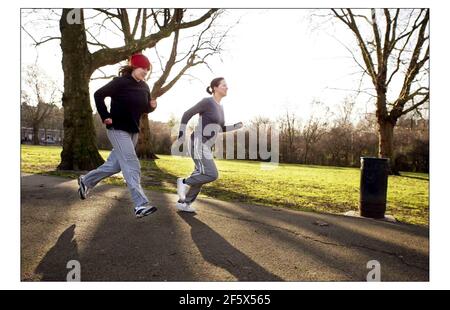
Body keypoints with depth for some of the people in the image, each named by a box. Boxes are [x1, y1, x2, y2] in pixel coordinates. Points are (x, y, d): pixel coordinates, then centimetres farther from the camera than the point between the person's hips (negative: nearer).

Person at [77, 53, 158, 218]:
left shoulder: (144, 87, 8)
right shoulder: (120, 82, -13)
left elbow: (144, 109, 16)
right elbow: (98, 94, -9)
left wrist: (151, 106, -7)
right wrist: (106, 117, -13)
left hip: (133, 131, 8)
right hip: (118, 129, -8)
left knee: (115, 164, 16)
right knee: (132, 165, -15)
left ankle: (86, 181, 39)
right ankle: (141, 205, -15)